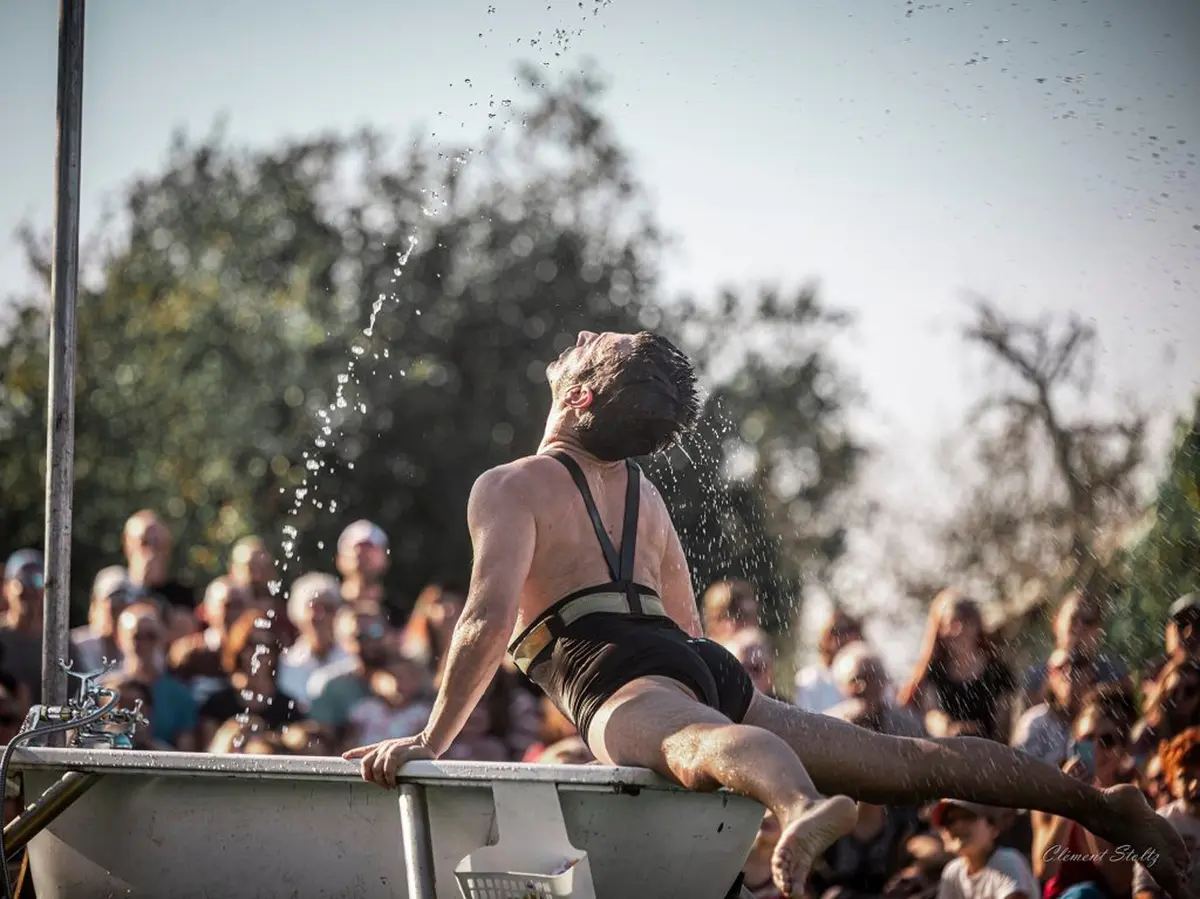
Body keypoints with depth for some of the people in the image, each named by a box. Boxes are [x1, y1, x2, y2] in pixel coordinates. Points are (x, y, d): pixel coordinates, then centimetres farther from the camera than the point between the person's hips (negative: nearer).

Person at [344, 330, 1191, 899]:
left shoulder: (510, 487, 8)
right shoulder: (644, 493, 30)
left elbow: (490, 616, -8)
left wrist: (432, 740, -7)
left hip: (618, 671, -8)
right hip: (710, 669, 8)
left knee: (696, 743, -42)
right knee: (911, 760, 8)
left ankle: (802, 809, -76)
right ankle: (1106, 804, 8)